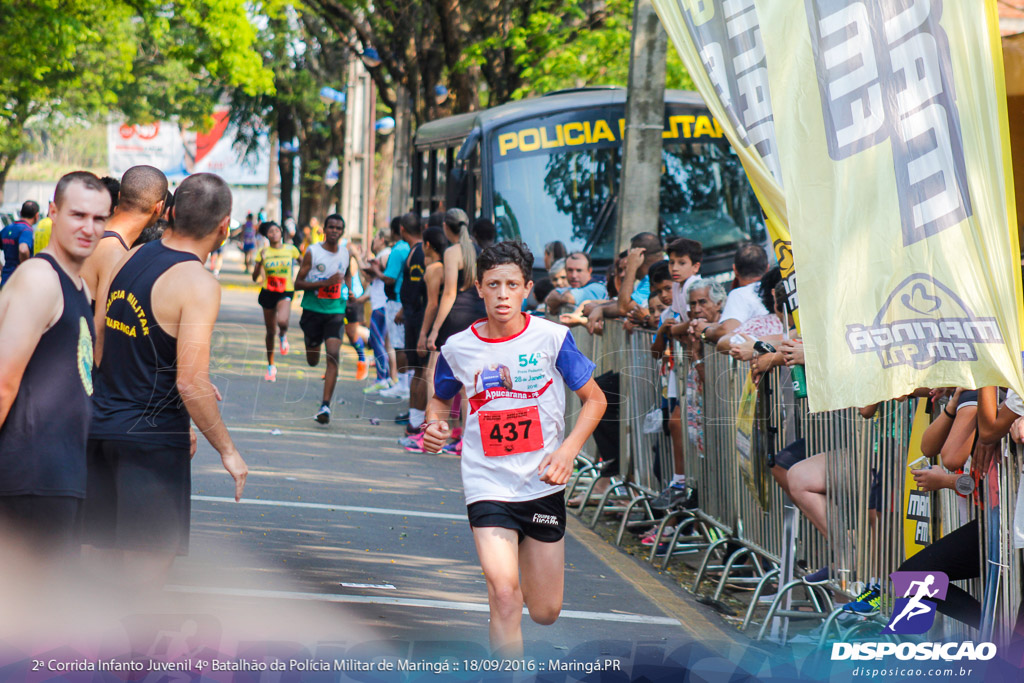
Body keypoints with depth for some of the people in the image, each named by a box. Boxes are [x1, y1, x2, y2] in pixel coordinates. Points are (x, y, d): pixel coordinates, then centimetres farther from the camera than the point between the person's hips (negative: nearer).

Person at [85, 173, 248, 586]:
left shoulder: (132, 258, 7)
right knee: (150, 563, 0)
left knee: (100, 554, 15)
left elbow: (98, 348, 12)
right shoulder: (197, 284, -16)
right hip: (152, 438, -7)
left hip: (102, 425, 7)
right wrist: (227, 451, -11)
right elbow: (191, 384, -23)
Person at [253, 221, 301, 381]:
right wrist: (260, 262, -22)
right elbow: (255, 278, -7)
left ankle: (283, 336, 8)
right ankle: (270, 366, 27)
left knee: (282, 322, -30)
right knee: (270, 332, 9)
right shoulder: (264, 252, -2)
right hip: (268, 293, 1)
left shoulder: (291, 250, -1)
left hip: (285, 293, -1)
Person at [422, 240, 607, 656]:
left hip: (542, 485, 1)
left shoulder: (552, 338, -6)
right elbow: (441, 399, 17)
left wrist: (568, 450, -13)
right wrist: (434, 424, -5)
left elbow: (594, 399, 2)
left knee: (544, 613, 12)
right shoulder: (458, 348, -2)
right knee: (504, 594, -22)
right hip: (488, 485, -1)